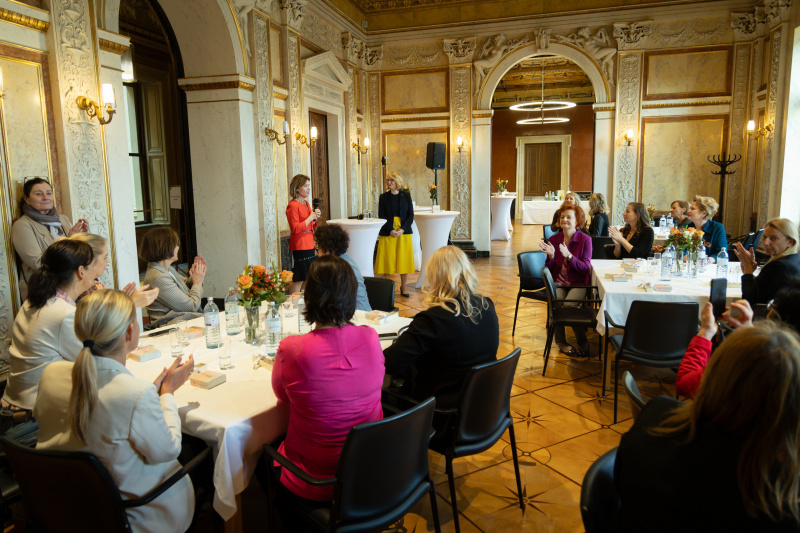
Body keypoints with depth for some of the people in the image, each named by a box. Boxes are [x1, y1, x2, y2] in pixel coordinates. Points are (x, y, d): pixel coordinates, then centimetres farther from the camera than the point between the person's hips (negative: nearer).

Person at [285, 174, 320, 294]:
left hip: (309, 244, 9)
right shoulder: (292, 205, -14)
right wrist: (311, 217, -17)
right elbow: (295, 228, -20)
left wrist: (315, 217, 3)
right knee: (298, 279, -4)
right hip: (300, 246, -9)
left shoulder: (306, 203, 14)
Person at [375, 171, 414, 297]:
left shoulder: (406, 195, 5)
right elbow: (381, 216, -1)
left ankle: (403, 286, 16)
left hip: (404, 233, 1)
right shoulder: (383, 197, 3)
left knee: (404, 259, 4)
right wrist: (391, 230, -14)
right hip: (387, 234, -1)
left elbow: (411, 215, 2)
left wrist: (402, 229, -12)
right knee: (387, 260, 1)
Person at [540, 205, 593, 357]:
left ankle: (582, 343, -8)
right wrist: (551, 256, -16)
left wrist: (569, 256, -25)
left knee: (569, 304, -29)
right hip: (558, 283, 2)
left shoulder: (585, 240, -4)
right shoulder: (553, 239, 4)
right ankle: (561, 342, -7)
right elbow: (549, 269, 5)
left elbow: (585, 268, -11)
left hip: (578, 283, -2)